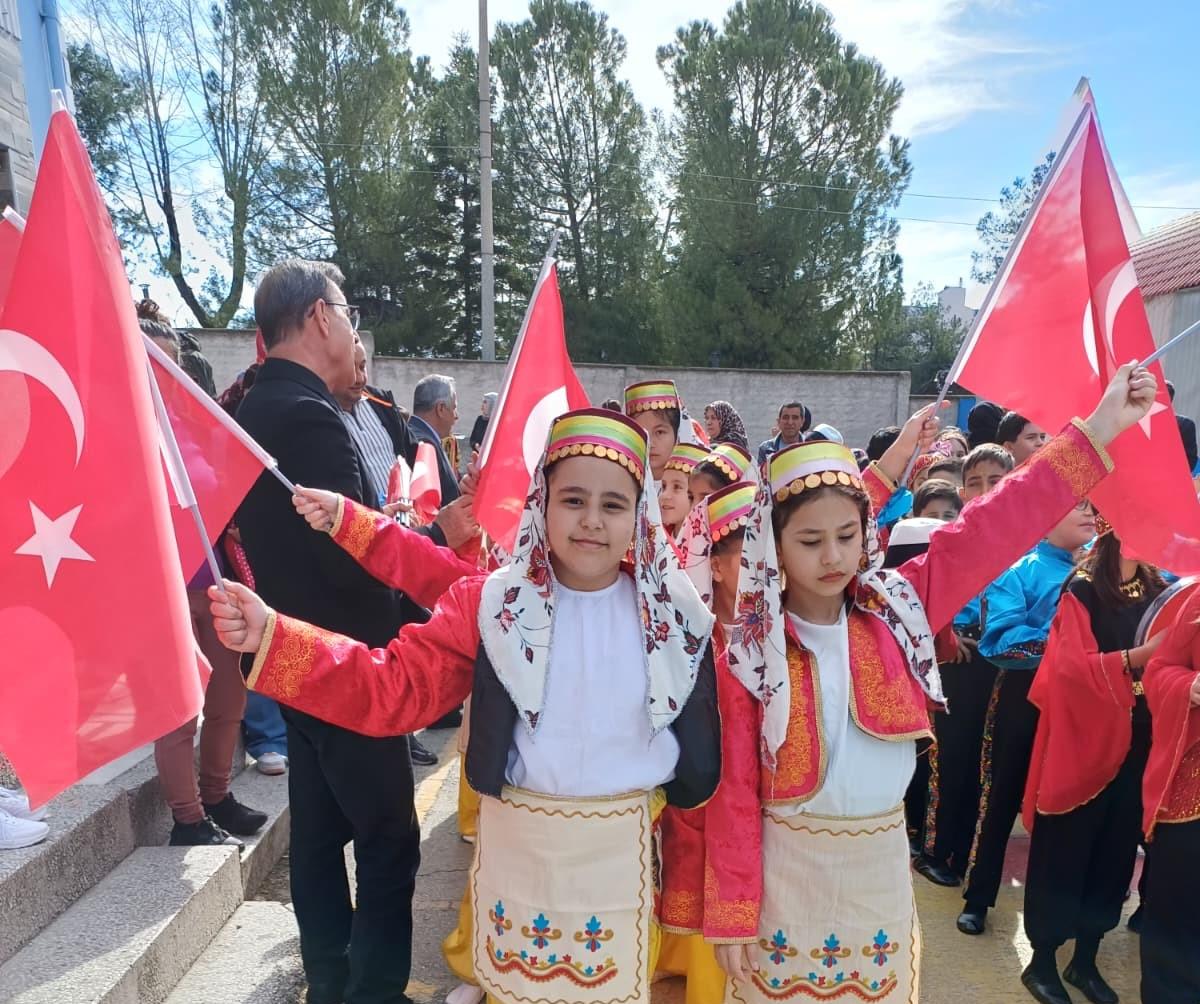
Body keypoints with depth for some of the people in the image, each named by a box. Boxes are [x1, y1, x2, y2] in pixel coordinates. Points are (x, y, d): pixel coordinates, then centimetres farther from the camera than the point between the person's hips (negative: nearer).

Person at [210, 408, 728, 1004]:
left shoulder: (671, 614, -8)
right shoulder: (492, 603, -10)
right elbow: (396, 685, -16)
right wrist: (272, 637, -25)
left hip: (619, 846, 0)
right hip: (516, 841, 0)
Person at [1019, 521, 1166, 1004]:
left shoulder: (1156, 588, 7)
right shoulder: (1083, 587, -10)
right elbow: (1073, 666, -19)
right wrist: (1139, 655, -30)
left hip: (1137, 742, 6)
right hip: (1084, 741, -6)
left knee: (1116, 848, 14)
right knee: (1066, 849, 4)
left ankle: (1085, 959, 30)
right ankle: (1042, 962, 20)